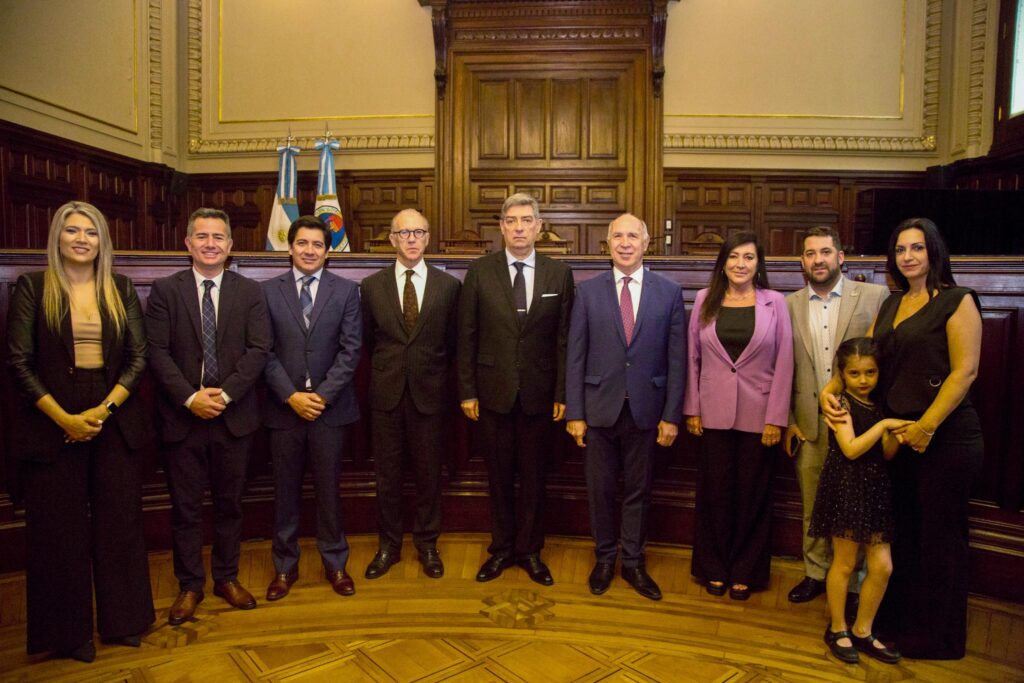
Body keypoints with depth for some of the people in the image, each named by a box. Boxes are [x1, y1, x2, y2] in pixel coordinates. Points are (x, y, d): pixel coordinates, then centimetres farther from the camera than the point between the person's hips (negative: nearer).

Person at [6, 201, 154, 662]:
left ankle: (122, 621, 24)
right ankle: (69, 631, 23)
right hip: (52, 425, -2)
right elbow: (19, 361, -5)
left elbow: (138, 357, 2)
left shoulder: (121, 289, 6)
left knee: (119, 523, 8)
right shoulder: (32, 287, 0)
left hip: (113, 422, 2)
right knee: (60, 529, 7)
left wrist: (104, 409, -10)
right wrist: (64, 418, -13)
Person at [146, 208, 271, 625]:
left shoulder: (249, 292, 4)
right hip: (182, 416, -1)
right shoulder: (165, 290, 3)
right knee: (185, 507, 9)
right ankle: (189, 585, 24)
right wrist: (190, 397, -15)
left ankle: (227, 578, 28)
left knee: (229, 502, 12)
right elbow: (157, 352, -5)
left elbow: (258, 350, -4)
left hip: (233, 416, 1)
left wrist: (225, 393, -15)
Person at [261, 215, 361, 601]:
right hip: (284, 406, 1)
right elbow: (265, 351, -1)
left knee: (329, 489, 9)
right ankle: (285, 566, 27)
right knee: (285, 491, 11)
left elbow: (351, 349, -4)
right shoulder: (268, 291, 3)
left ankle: (335, 564, 25)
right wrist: (291, 396, -11)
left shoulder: (346, 291, 2)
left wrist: (323, 395, -12)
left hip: (330, 406, 0)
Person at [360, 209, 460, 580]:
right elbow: (368, 339, 12)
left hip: (429, 392, -1)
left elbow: (452, 342, 6)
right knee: (387, 473, 11)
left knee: (429, 473, 10)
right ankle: (388, 545, 28)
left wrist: (432, 372, 10)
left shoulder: (448, 285, -2)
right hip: (386, 392, 1)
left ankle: (427, 544, 27)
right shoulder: (372, 285, 2)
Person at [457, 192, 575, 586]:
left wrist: (562, 393, -3)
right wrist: (467, 391, -3)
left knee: (534, 476, 11)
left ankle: (529, 550, 29)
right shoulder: (479, 272, 0)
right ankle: (501, 549, 29)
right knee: (499, 476, 11)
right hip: (493, 391, 0)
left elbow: (564, 339, 1)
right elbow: (467, 336, 0)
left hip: (539, 392, 0)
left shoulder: (559, 274, 1)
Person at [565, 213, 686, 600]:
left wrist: (671, 415, -4)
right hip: (600, 407, 0)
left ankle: (633, 562, 30)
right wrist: (574, 413, -5)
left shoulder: (669, 292, 0)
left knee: (638, 491, 13)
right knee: (601, 489, 12)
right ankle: (604, 559, 31)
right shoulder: (588, 291, 0)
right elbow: (575, 357, -1)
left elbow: (676, 359, 0)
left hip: (645, 409, 0)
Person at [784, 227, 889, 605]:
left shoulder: (875, 297, -2)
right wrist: (787, 421, 6)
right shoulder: (789, 305, 6)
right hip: (809, 425, 2)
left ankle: (854, 584, 25)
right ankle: (816, 573, 31)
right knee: (813, 506, 13)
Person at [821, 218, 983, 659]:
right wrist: (831, 388, -8)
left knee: (939, 537, 7)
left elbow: (965, 371, -13)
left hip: (945, 436, -6)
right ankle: (899, 619, 30)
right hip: (898, 434, 6)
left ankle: (938, 635, 24)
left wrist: (926, 427, -17)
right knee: (902, 531, 14)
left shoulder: (957, 301, -7)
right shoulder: (891, 305, 13)